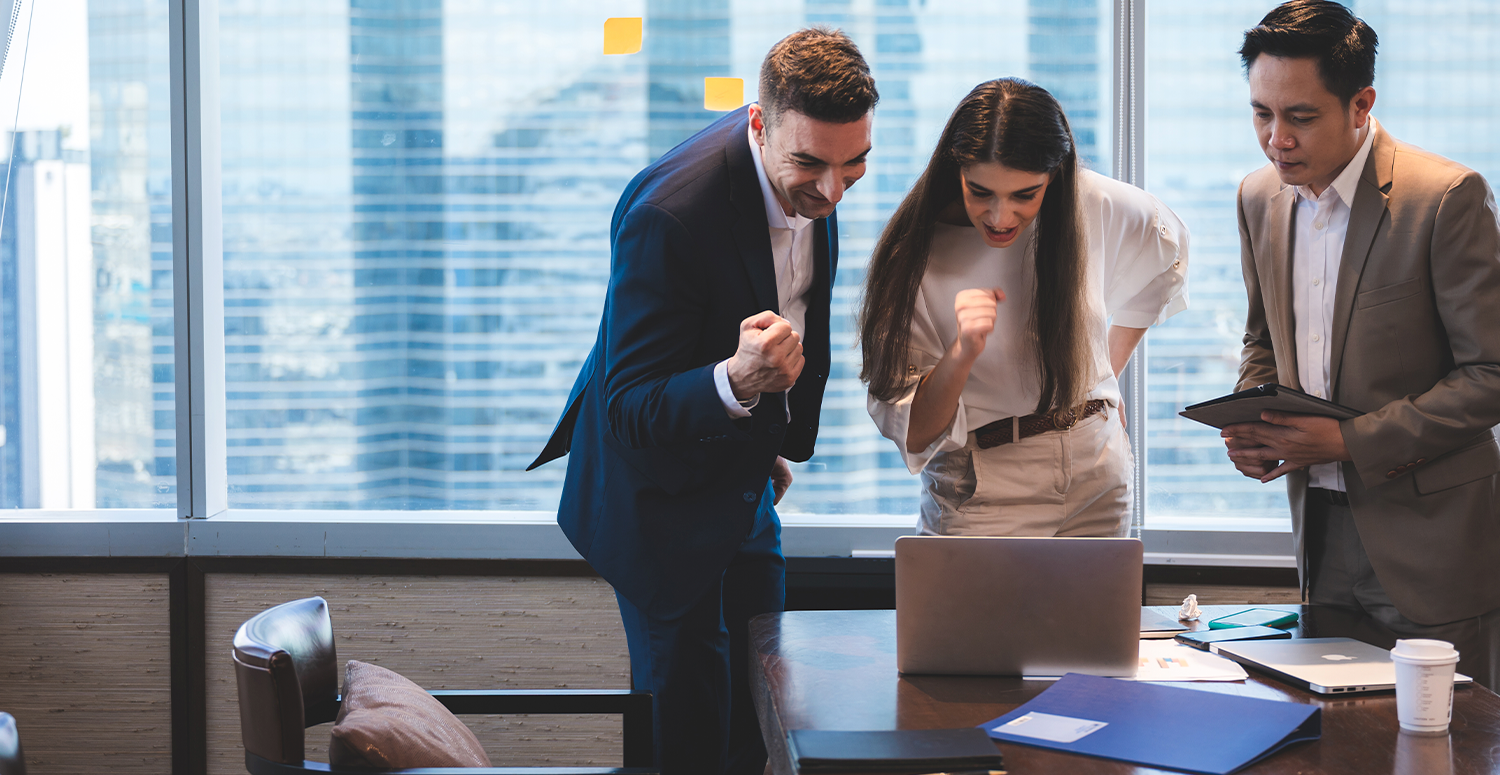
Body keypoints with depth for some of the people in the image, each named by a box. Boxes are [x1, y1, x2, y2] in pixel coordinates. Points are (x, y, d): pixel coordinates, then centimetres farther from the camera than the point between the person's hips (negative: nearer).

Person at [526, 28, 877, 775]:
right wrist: (737, 383, -49)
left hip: (742, 484, 7)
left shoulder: (809, 175, -9)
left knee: (758, 710, 16)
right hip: (661, 498, -7)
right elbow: (630, 411, -30)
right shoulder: (669, 212, -34)